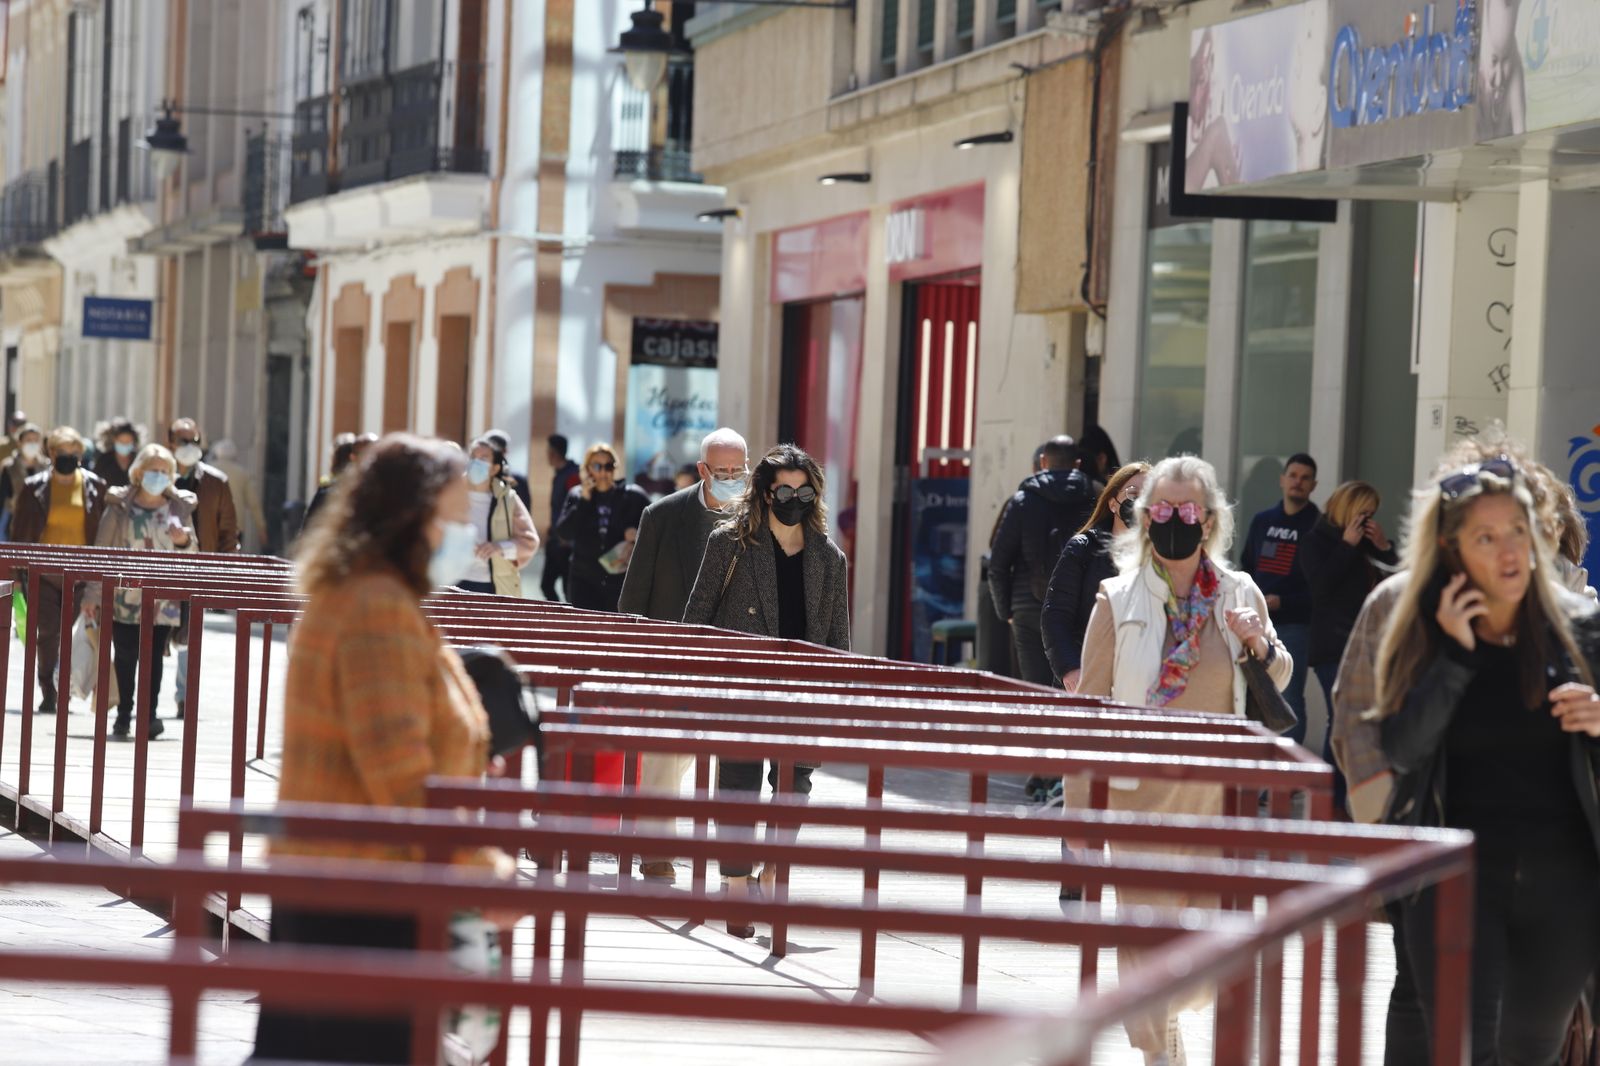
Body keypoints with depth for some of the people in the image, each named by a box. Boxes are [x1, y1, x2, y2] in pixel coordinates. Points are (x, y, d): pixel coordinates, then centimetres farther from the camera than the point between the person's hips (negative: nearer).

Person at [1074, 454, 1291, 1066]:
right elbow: (1089, 709, 1)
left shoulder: (1240, 596, 3)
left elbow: (1277, 682, 18)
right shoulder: (1118, 601, -2)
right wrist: (1079, 809, -2)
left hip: (1217, 795, 2)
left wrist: (1260, 646, -6)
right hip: (1141, 794, -2)